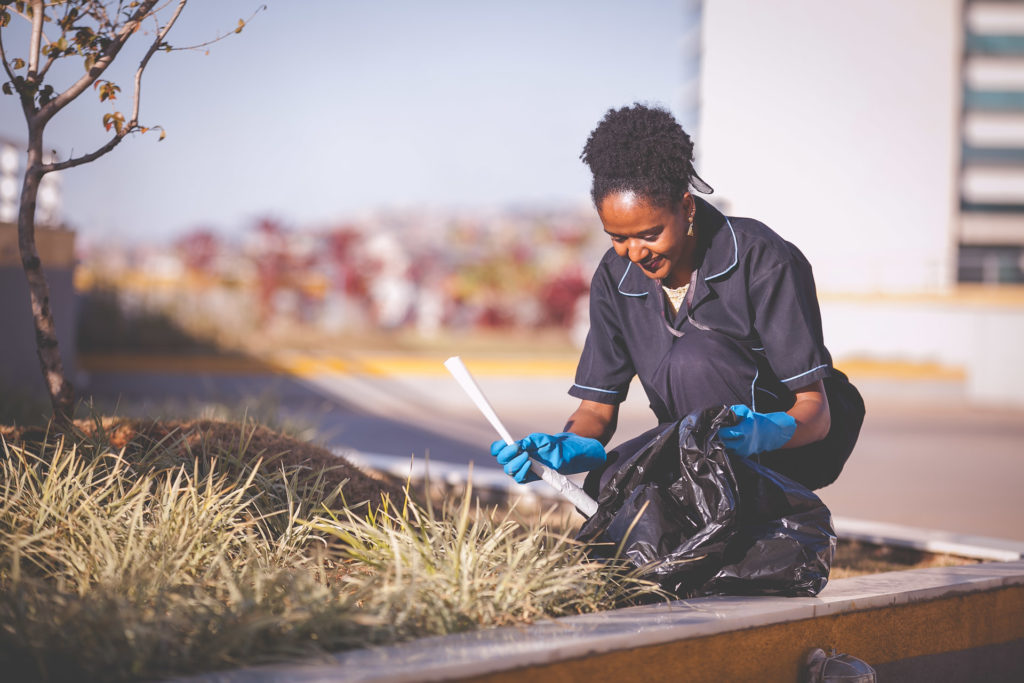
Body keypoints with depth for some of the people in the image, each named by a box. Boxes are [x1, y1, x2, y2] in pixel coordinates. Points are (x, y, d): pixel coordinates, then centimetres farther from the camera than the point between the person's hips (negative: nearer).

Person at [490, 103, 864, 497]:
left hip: (798, 442, -4)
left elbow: (816, 409, -24)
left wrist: (765, 432, -48)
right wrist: (568, 448, -30)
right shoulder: (616, 279, -7)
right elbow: (597, 408, -6)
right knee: (608, 484, -26)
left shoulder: (764, 261, -22)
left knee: (693, 356, -31)